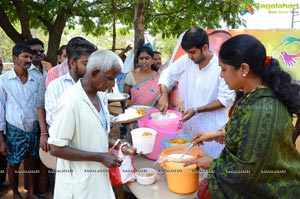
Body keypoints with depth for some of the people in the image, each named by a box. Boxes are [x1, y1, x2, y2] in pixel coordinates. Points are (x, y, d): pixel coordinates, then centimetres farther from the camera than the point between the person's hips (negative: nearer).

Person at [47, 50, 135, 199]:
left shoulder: (101, 96, 2)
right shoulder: (71, 101, -23)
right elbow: (56, 149, -21)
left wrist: (116, 144, -3)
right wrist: (100, 157, -22)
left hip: (98, 176, 7)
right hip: (79, 182, -7)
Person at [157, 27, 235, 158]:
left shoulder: (221, 66, -17)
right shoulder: (186, 60, -3)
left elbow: (226, 99, -15)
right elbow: (167, 74, 8)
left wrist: (196, 110, -20)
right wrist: (164, 96, -10)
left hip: (212, 129, -4)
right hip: (190, 125, 5)